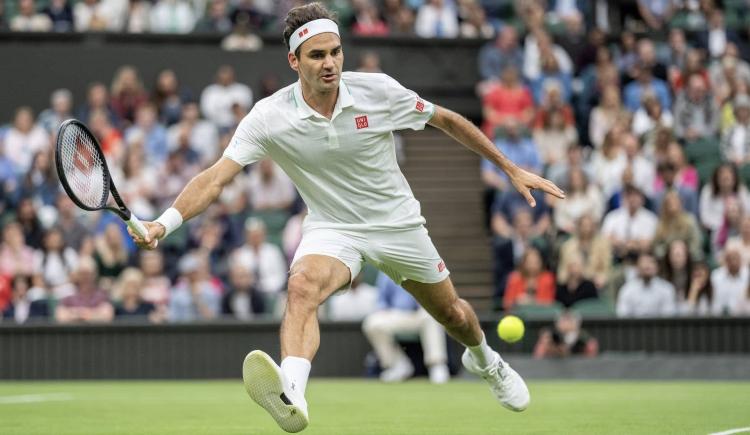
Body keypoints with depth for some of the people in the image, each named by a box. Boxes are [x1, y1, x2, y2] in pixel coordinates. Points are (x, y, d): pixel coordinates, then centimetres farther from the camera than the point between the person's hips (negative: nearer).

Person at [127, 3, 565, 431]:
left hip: (397, 223, 2)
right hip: (332, 229, -2)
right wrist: (164, 223, -42)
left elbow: (447, 121, -3)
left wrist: (512, 170, 2)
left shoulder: (379, 90, -18)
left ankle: (485, 359, 54)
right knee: (302, 288, -35)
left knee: (453, 314, 16)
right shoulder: (269, 117, -20)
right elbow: (217, 176, -26)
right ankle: (291, 396, -59)